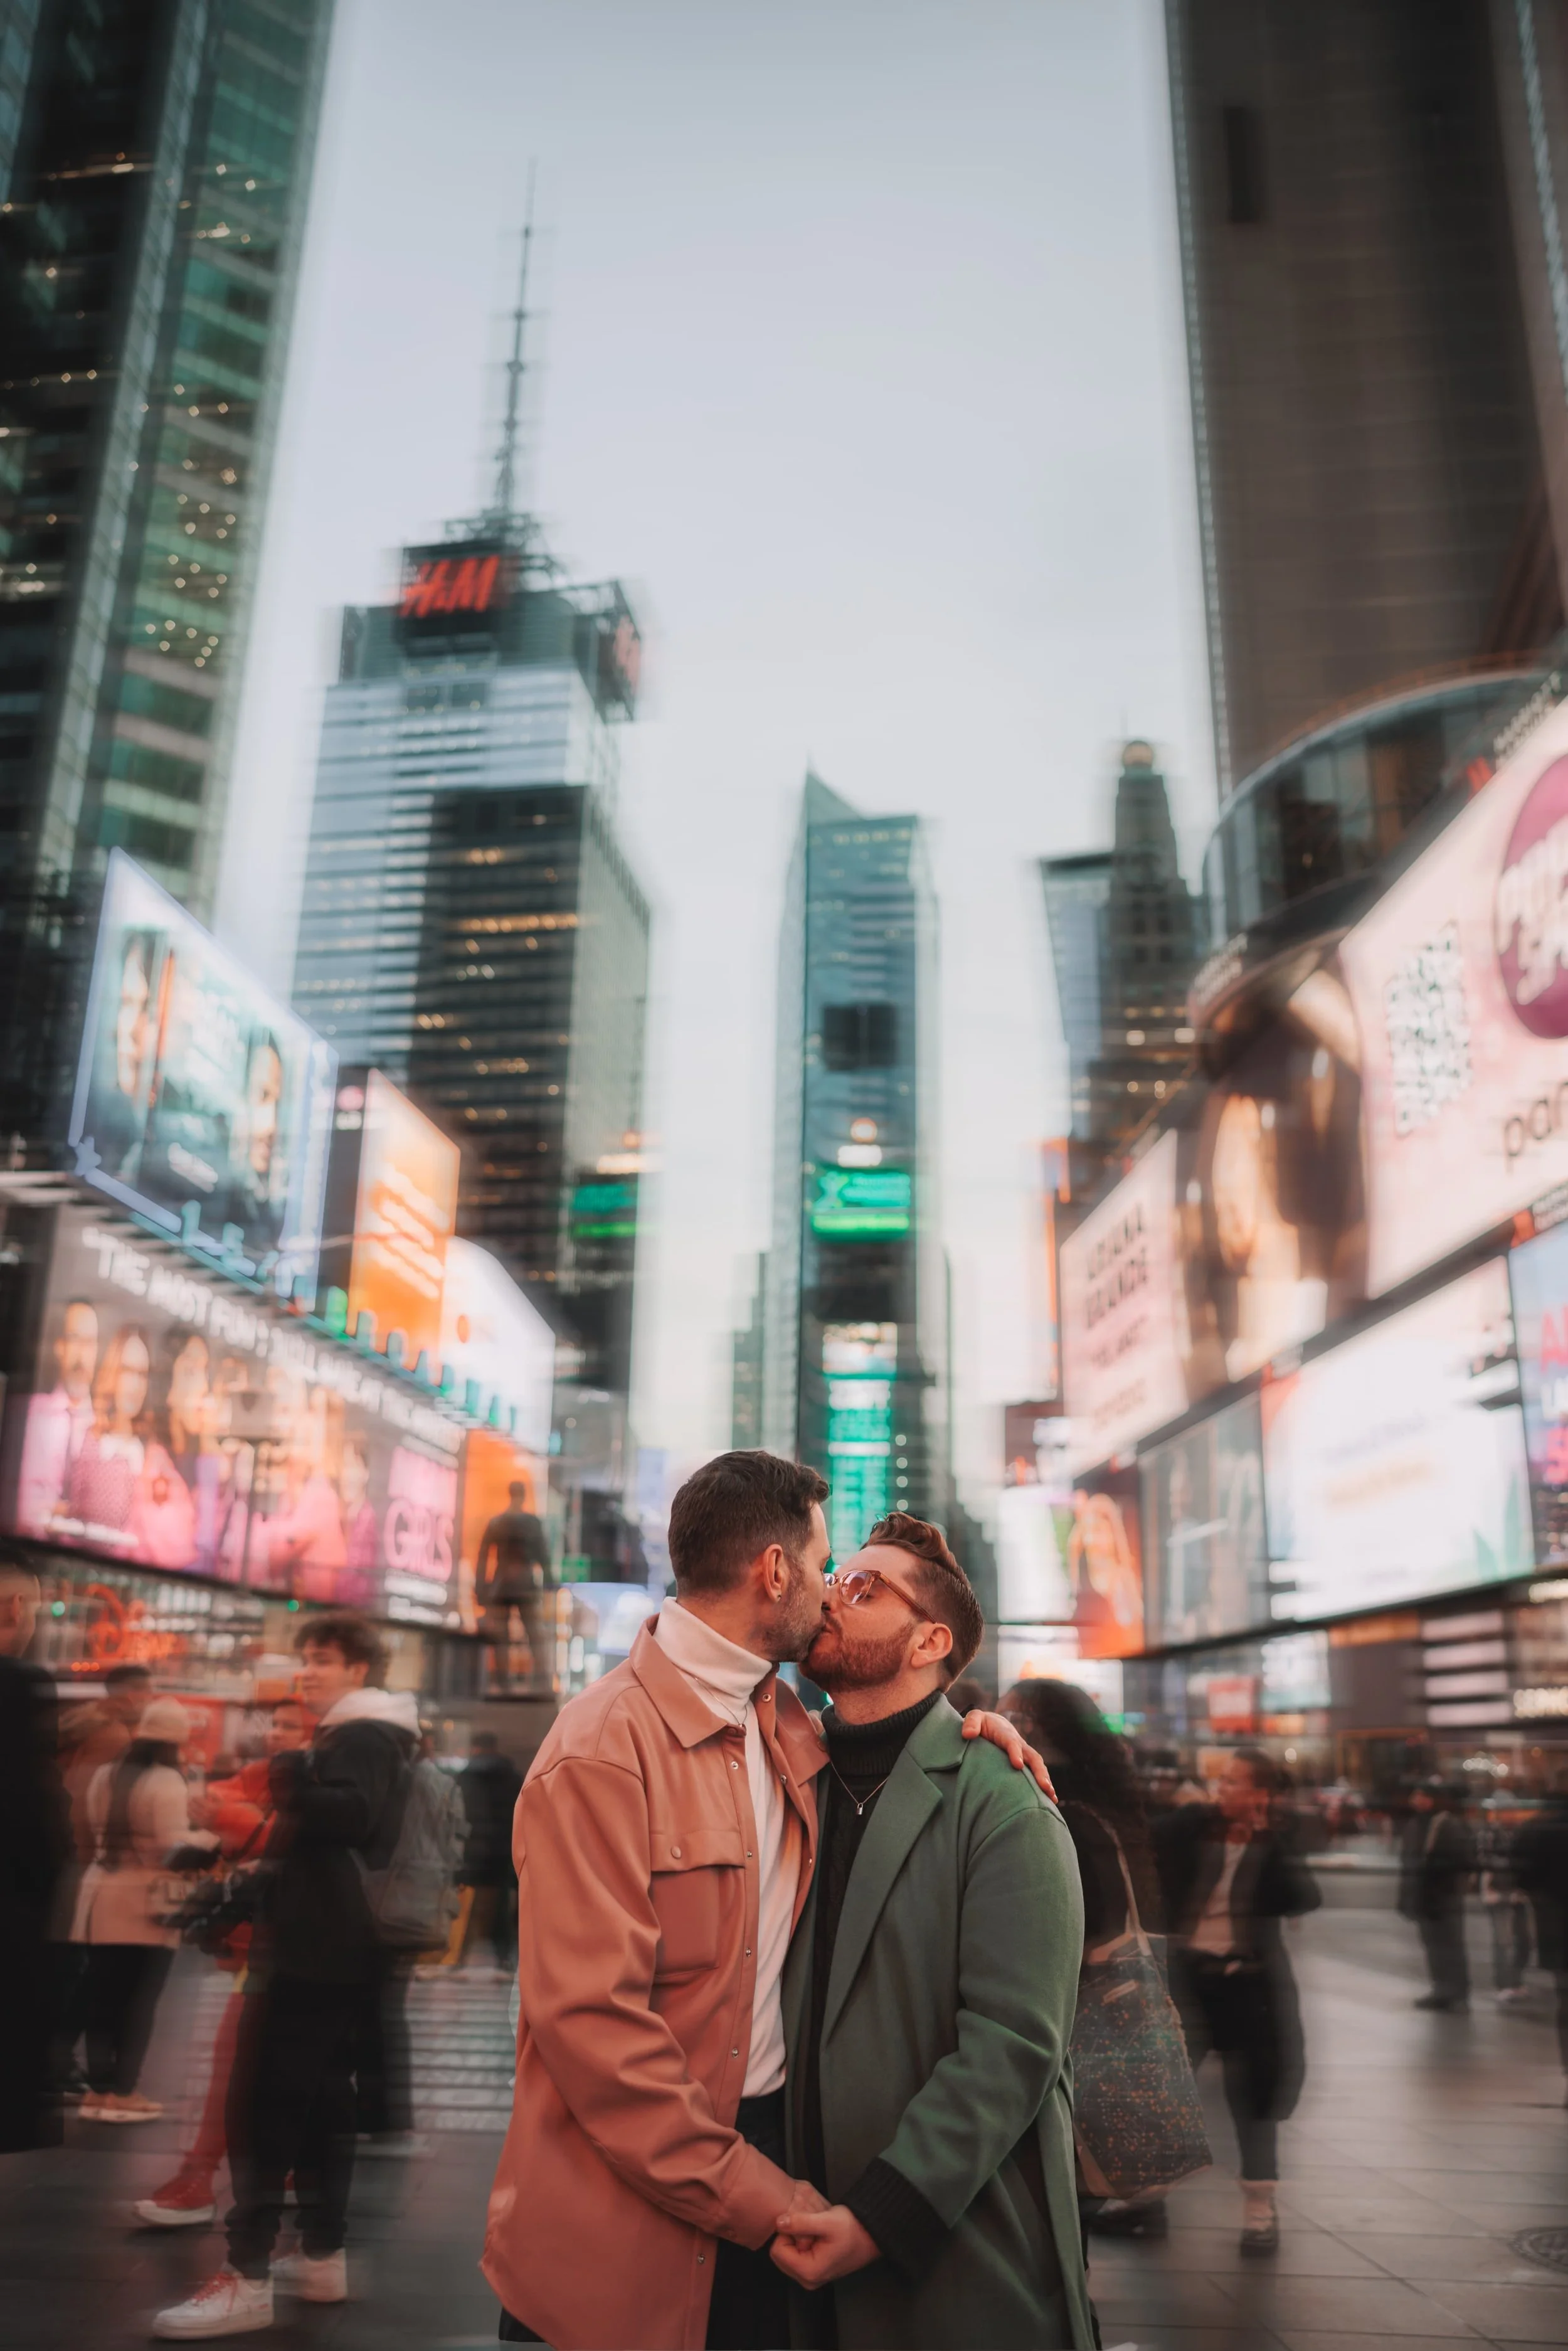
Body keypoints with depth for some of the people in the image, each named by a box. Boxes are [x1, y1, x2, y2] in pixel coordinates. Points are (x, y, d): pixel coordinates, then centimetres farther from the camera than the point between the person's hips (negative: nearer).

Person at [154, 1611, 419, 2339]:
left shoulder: (361, 1736, -12)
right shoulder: (357, 1736, 21)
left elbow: (351, 1813, -31)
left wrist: (286, 1779, -21)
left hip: (315, 1948, -11)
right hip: (334, 1945, 11)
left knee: (265, 2100, -10)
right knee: (323, 2099, 13)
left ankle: (247, 2279, -10)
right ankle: (322, 2258, 19)